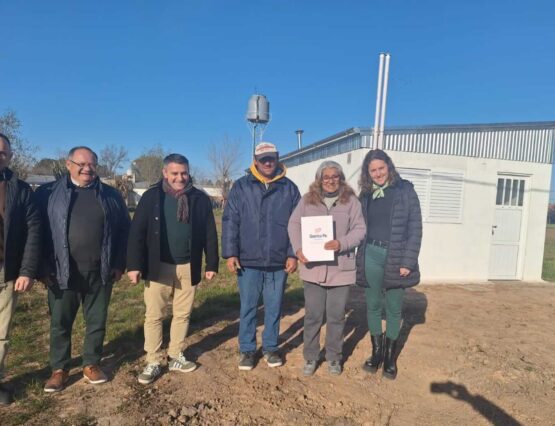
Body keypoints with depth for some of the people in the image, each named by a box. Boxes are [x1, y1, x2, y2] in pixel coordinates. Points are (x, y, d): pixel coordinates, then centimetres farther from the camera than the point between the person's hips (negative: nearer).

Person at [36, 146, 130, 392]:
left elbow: (124, 230, 7)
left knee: (97, 321, 11)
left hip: (100, 272, 1)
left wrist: (119, 264, 2)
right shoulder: (48, 193, 1)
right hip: (62, 272, -1)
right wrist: (42, 267, -6)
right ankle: (59, 369, 28)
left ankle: (91, 365, 29)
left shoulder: (111, 195, 6)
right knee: (60, 322, 10)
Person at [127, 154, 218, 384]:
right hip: (158, 267, -2)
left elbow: (210, 233, 4)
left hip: (188, 267, 2)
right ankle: (153, 362, 19)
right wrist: (134, 265, -11)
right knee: (154, 316, 5)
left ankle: (176, 357, 29)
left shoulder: (200, 199, 1)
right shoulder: (151, 197, -4)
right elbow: (137, 232, -5)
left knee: (182, 314, 13)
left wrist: (212, 264, 2)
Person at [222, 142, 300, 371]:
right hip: (248, 261, -1)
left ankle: (270, 347, 29)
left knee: (274, 308, 12)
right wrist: (230, 253, -8)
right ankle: (247, 350, 25)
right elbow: (230, 222, -1)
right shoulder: (241, 187, 1)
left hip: (279, 262, 1)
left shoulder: (289, 188, 4)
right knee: (248, 308, 9)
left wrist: (293, 254, -2)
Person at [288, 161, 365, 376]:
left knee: (336, 316, 11)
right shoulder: (307, 199, 5)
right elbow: (294, 224, 3)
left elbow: (360, 229, -2)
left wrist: (342, 243, -20)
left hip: (341, 268, 0)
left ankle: (334, 357, 30)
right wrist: (298, 248, -13)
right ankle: (310, 357, 27)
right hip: (313, 267, 1)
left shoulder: (351, 201, 1)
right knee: (312, 316, 9)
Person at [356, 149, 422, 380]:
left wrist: (408, 262, -11)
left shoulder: (404, 190, -2)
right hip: (371, 255, 3)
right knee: (373, 306, 10)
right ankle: (376, 352, 26)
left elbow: (415, 228, -5)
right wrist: (359, 258, 0)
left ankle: (390, 356, 23)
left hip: (396, 257, -3)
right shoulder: (365, 194, 8)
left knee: (393, 308, 8)